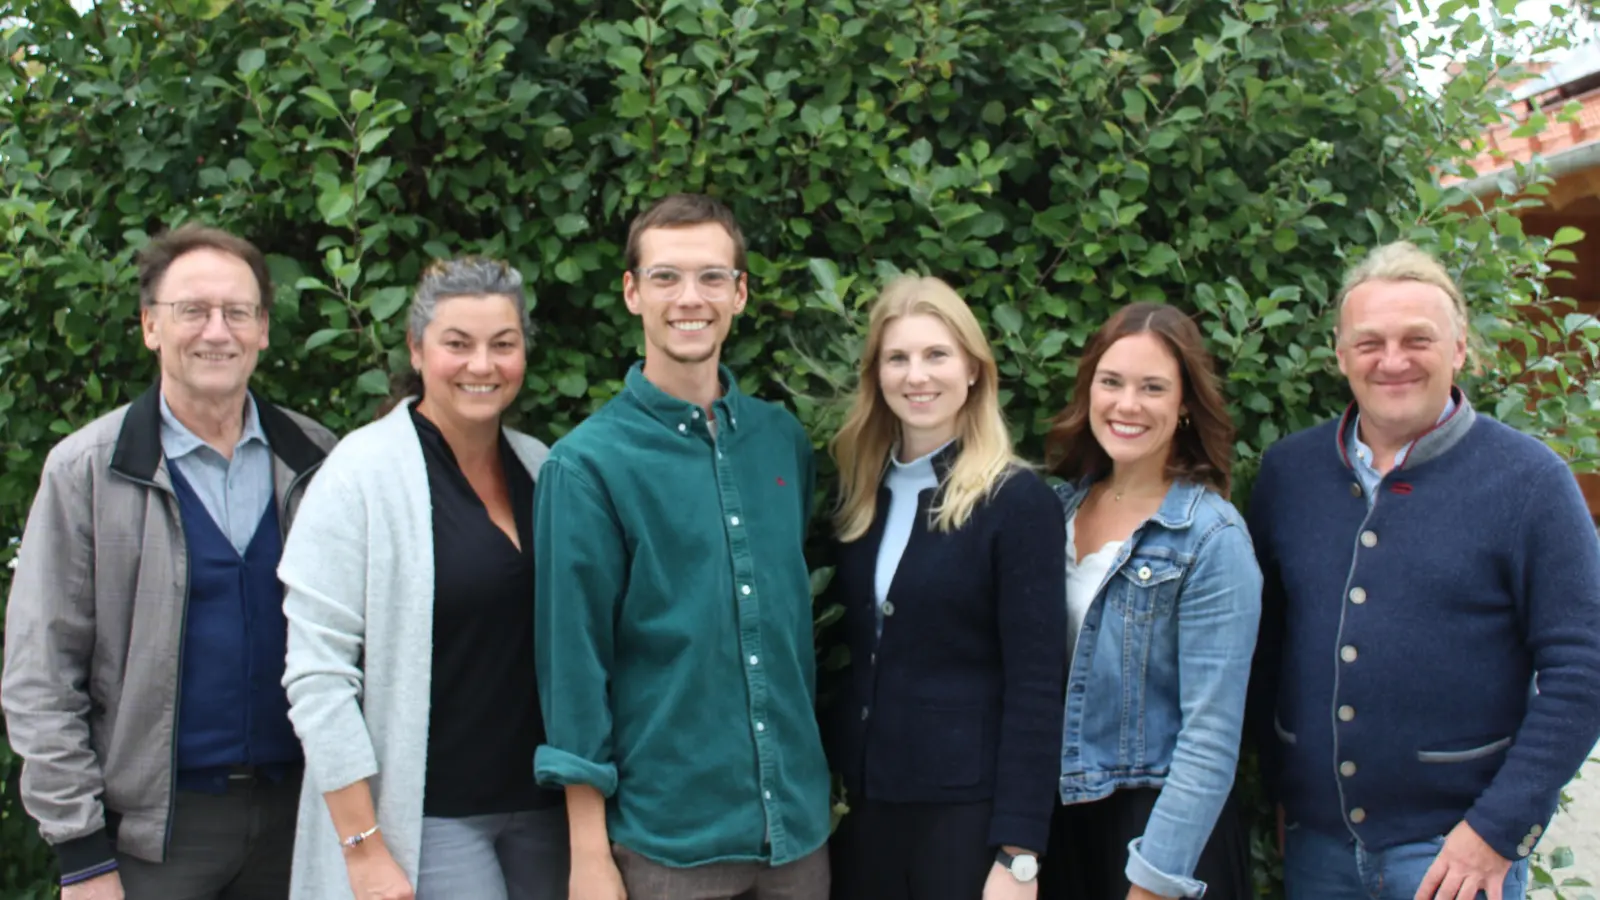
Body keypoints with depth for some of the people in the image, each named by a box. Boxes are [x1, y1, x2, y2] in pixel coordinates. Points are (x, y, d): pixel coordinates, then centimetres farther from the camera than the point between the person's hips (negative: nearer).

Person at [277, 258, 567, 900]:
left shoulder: (540, 468, 7)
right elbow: (317, 677, -13)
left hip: (543, 802, 5)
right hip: (428, 816, -5)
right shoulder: (362, 474, -9)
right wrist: (364, 848, -15)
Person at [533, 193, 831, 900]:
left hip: (798, 822, 4)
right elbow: (573, 659, -8)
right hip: (666, 839, -4)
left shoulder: (784, 441, 4)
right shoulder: (588, 463, -9)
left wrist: (813, 776, 13)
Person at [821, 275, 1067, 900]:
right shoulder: (859, 490, 7)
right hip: (860, 797, 5)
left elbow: (1036, 689, -13)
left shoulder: (1019, 501, -10)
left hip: (967, 808, -5)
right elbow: (843, 646, 11)